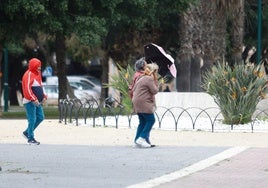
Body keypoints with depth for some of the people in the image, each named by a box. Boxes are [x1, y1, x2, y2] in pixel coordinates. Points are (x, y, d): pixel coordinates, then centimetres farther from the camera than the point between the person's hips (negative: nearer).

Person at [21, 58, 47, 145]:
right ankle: (30, 138, -1)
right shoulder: (28, 75, -14)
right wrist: (34, 99, -25)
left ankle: (27, 132, 21)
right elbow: (27, 89, -21)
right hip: (30, 102, -10)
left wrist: (43, 96, 10)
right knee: (32, 119, -8)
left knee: (40, 117, 11)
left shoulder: (37, 74, 16)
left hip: (37, 101, 10)